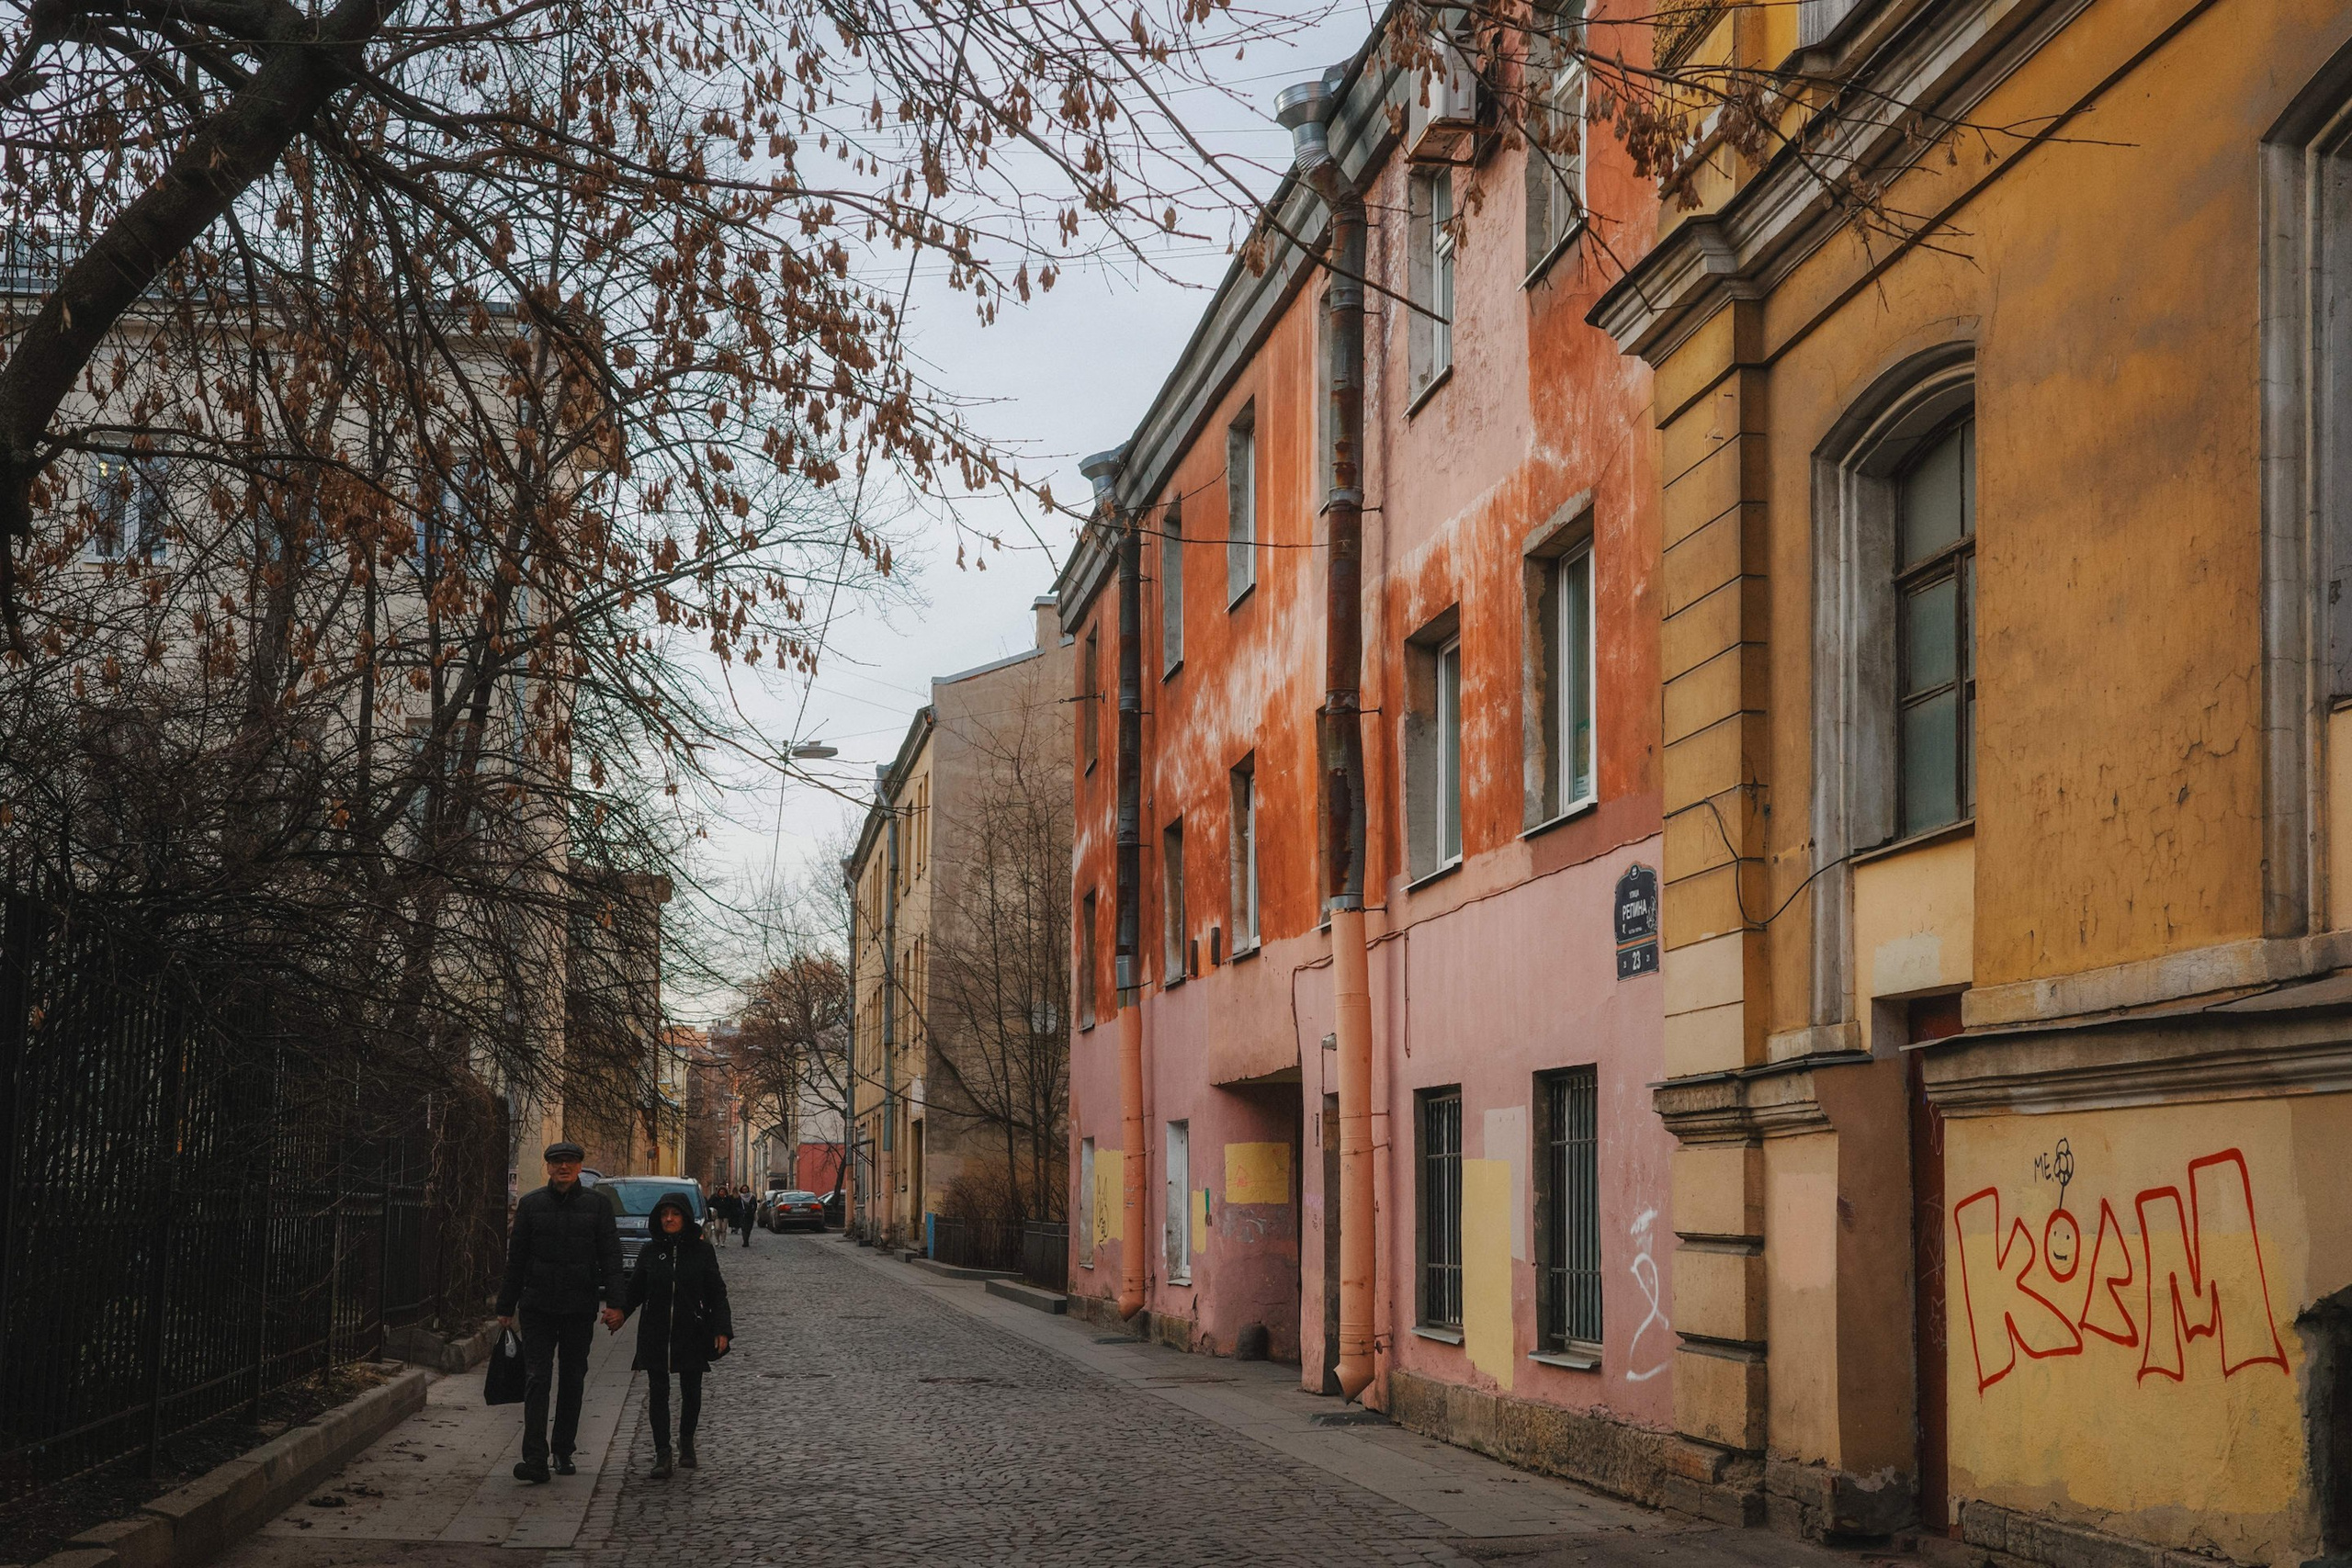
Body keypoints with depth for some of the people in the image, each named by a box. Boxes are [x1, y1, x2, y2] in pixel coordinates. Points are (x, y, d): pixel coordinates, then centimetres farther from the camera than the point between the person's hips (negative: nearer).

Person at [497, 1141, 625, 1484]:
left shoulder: (597, 1205, 3)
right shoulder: (531, 1204, 5)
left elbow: (610, 1256, 1)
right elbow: (516, 1258, 9)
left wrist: (614, 1302, -10)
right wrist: (506, 1307, 8)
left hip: (580, 1308, 1)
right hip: (538, 1306, -1)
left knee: (572, 1380, 9)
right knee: (536, 1380, -8)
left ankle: (563, 1452, 21)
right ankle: (535, 1459, -14)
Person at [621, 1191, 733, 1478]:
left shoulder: (702, 1251, 0)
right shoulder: (651, 1251, 5)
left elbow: (717, 1294, 1)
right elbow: (635, 1290, 7)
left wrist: (721, 1329, -8)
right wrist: (618, 1312, -11)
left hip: (691, 1333, -1)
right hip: (655, 1334, 1)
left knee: (691, 1391, 9)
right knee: (658, 1392, -3)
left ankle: (686, 1442, 32)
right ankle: (662, 1454, -1)